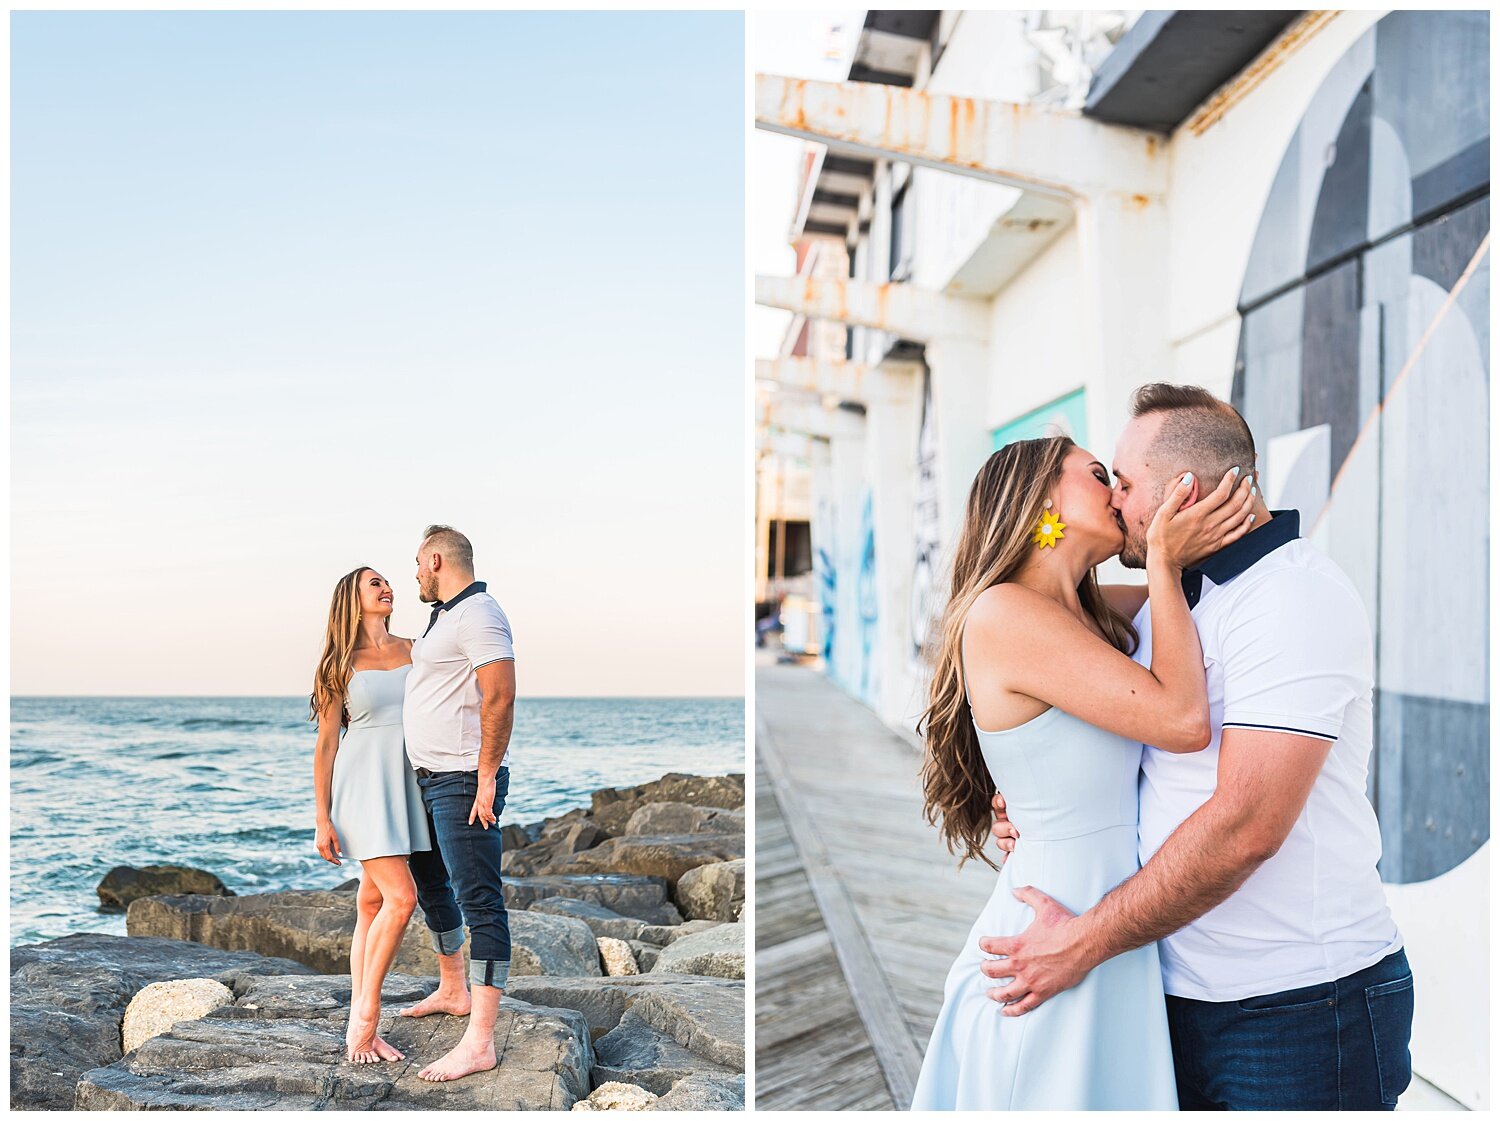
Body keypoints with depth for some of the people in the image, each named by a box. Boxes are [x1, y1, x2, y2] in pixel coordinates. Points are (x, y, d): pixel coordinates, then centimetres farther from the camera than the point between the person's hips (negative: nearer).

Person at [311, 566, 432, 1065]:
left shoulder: (413, 651, 11)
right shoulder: (341, 663, 0)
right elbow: (326, 744, 0)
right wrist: (322, 819, -4)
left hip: (407, 784, 4)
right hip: (362, 784, -4)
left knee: (373, 903, 8)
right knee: (400, 897, -15)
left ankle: (360, 1027, 13)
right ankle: (366, 1012, 0)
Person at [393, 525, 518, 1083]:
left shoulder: (477, 614, -14)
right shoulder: (443, 617, 19)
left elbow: (501, 696, -23)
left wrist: (487, 776, -25)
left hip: (463, 782, -11)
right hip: (428, 780, 11)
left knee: (479, 901, -11)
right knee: (429, 885, 23)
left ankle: (479, 1042, -11)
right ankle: (452, 990, 41)